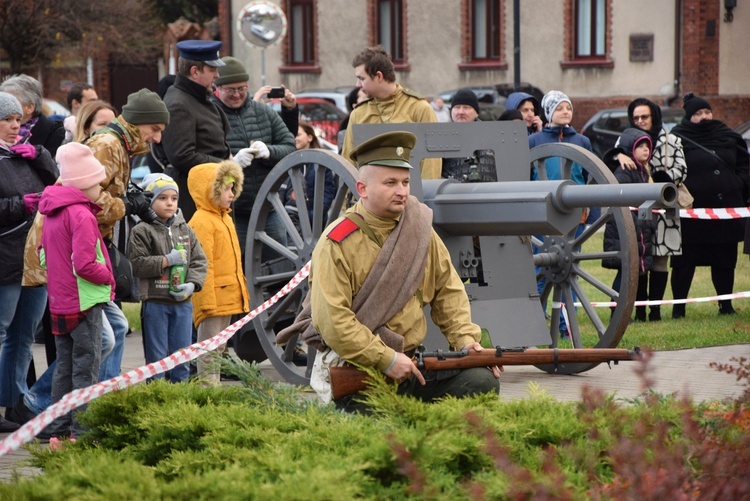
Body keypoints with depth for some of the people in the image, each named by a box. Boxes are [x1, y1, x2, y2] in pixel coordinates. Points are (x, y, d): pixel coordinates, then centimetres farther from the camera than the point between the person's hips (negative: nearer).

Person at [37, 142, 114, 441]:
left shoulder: (51, 213, 11)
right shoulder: (82, 215, -17)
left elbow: (43, 255, 19)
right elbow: (84, 264, -23)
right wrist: (108, 277, -8)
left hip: (59, 302, 9)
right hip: (85, 302, -9)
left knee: (64, 367, 14)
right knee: (85, 368, -4)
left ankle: (59, 430, 18)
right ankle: (82, 432, -4)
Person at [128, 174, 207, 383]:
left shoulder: (186, 231, 11)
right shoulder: (142, 231, -4)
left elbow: (199, 261, 9)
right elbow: (136, 264, -12)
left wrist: (192, 284, -8)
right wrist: (167, 260, -16)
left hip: (182, 302, 4)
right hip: (155, 302, -4)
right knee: (156, 356, 1)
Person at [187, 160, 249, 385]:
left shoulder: (225, 218, 17)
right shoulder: (202, 222, -15)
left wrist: (242, 290, 23)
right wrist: (207, 299, -21)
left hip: (228, 296, 10)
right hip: (212, 296, -10)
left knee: (219, 345, 15)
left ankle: (214, 383, 20)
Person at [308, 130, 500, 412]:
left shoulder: (420, 231, 9)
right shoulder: (336, 244, -11)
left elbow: (448, 292, 16)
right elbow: (332, 320, -17)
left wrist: (465, 338, -1)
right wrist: (386, 360, -20)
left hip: (410, 361, 6)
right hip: (354, 368, -5)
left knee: (482, 381, -13)